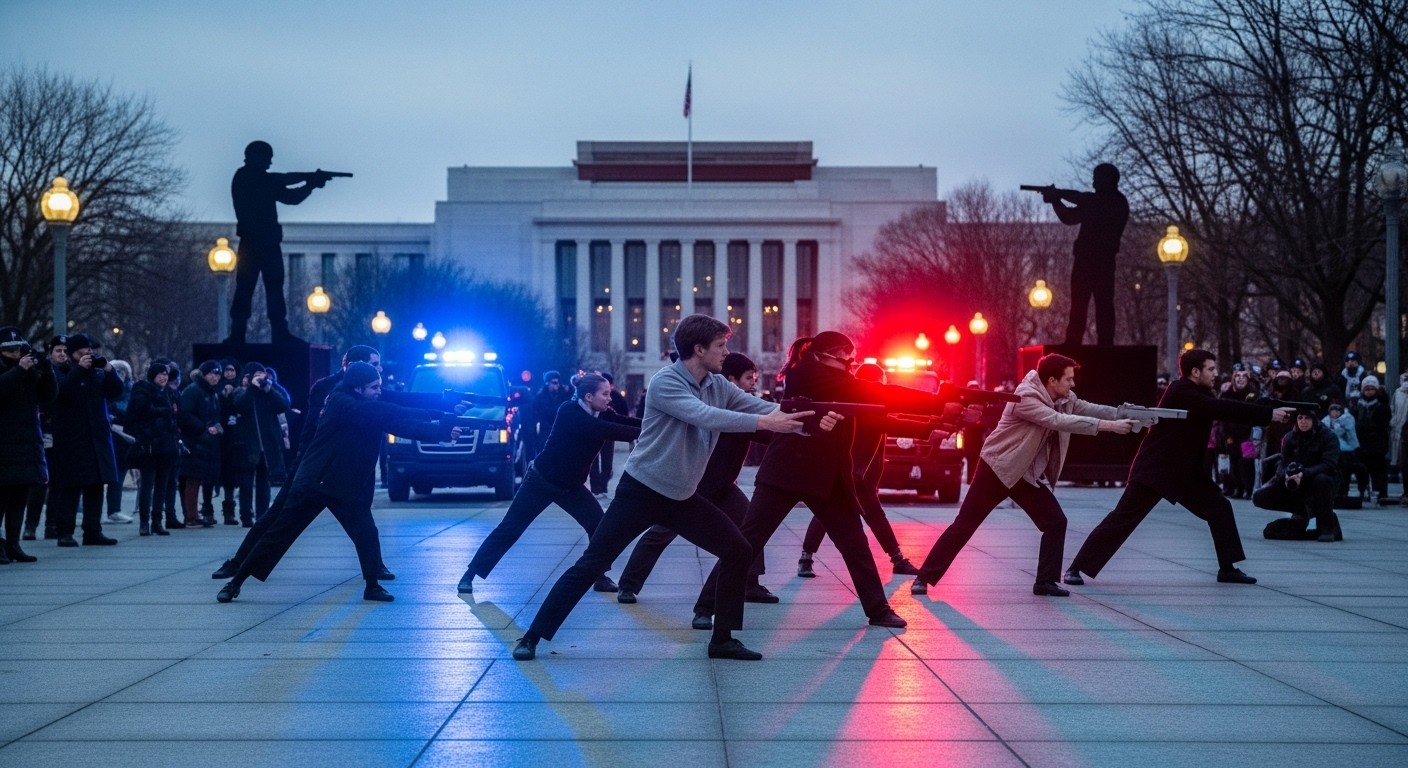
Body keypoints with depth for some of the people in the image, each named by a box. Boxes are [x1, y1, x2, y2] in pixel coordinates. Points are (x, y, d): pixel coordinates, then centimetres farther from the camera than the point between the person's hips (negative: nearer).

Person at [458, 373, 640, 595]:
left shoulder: (602, 415, -4)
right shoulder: (569, 413, -26)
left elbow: (626, 423, -15)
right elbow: (606, 431, -39)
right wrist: (642, 432, -45)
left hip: (571, 486, 6)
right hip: (541, 481, -6)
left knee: (600, 525, -10)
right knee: (510, 529, -2)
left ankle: (599, 576, 3)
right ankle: (470, 575, 6)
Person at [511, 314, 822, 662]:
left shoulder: (719, 386, 3)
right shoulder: (665, 382, -19)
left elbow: (765, 408, -3)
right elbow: (704, 416, -33)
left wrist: (809, 420, -20)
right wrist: (762, 422, -36)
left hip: (682, 497, 7)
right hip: (642, 492, -7)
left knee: (739, 553, 0)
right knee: (591, 565, -8)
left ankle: (722, 640, 10)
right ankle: (531, 637, -1)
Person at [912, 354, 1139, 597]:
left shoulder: (1065, 399, -1)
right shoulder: (1026, 399, -27)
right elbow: (1059, 421, -35)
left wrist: (1124, 415, -21)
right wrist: (1109, 426, -37)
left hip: (1028, 475, 7)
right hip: (997, 468, -7)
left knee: (1056, 522, -3)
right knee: (964, 525, -5)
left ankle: (1046, 581, 7)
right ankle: (924, 578, 1)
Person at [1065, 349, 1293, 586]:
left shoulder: (1199, 394, 9)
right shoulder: (1182, 393, -19)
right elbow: (1223, 409, -27)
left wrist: (1269, 412, -9)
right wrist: (1268, 414, -27)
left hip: (1185, 472, 9)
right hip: (1154, 470, -9)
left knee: (1220, 508, 3)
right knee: (1122, 519, -10)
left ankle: (1227, 568, 12)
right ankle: (1077, 568, -5)